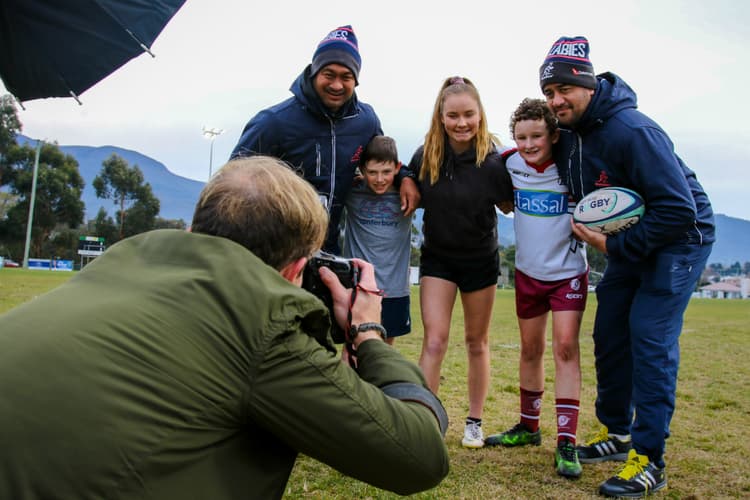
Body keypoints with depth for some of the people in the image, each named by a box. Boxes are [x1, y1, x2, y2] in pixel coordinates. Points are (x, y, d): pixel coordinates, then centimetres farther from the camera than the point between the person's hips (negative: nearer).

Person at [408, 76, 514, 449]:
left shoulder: (493, 160, -17)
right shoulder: (425, 155, -11)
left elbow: (508, 205, -3)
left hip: (480, 260, 0)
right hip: (437, 258, 1)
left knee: (476, 342, 12)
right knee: (434, 340, -8)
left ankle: (474, 422, 27)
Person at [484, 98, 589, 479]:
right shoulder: (510, 163, -6)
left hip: (568, 271, -3)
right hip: (528, 271, 3)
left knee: (565, 348, -10)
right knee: (531, 349, 11)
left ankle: (567, 442, -3)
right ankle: (528, 427, 27)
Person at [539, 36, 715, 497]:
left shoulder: (633, 131, -28)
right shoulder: (567, 133, -4)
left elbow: (680, 210, -30)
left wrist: (615, 246, -24)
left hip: (678, 238, -8)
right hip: (629, 242, 8)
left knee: (650, 337, -12)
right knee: (609, 334, 8)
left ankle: (649, 460, -2)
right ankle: (616, 434, 24)